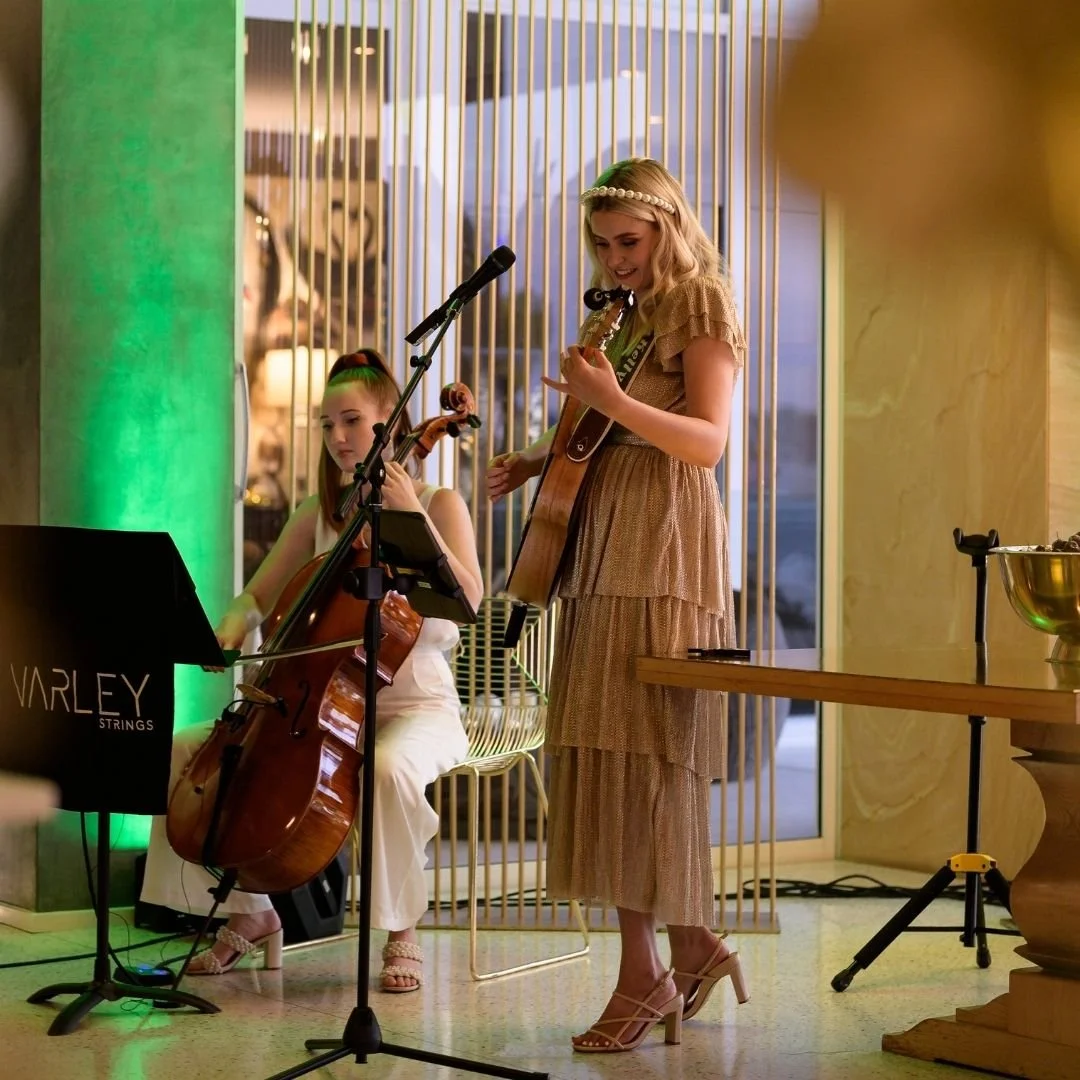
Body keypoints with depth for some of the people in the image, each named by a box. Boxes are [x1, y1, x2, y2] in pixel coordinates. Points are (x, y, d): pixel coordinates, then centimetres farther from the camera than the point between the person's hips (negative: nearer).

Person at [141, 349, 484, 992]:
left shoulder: (438, 503, -1)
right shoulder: (316, 516, 12)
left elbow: (468, 599, -16)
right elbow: (259, 596, 15)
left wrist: (413, 515, -22)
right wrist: (232, 627, -8)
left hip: (417, 704, -5)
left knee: (388, 767, -41)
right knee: (186, 750, -9)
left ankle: (404, 933, -19)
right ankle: (249, 912, 4)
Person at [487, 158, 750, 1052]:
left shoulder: (699, 308, -3)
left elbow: (707, 442, -15)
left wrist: (615, 402, -28)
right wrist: (539, 461, 9)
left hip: (663, 553, -8)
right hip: (599, 551, 8)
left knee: (641, 752, -11)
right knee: (600, 752, 5)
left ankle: (645, 975, -8)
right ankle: (691, 946, 15)